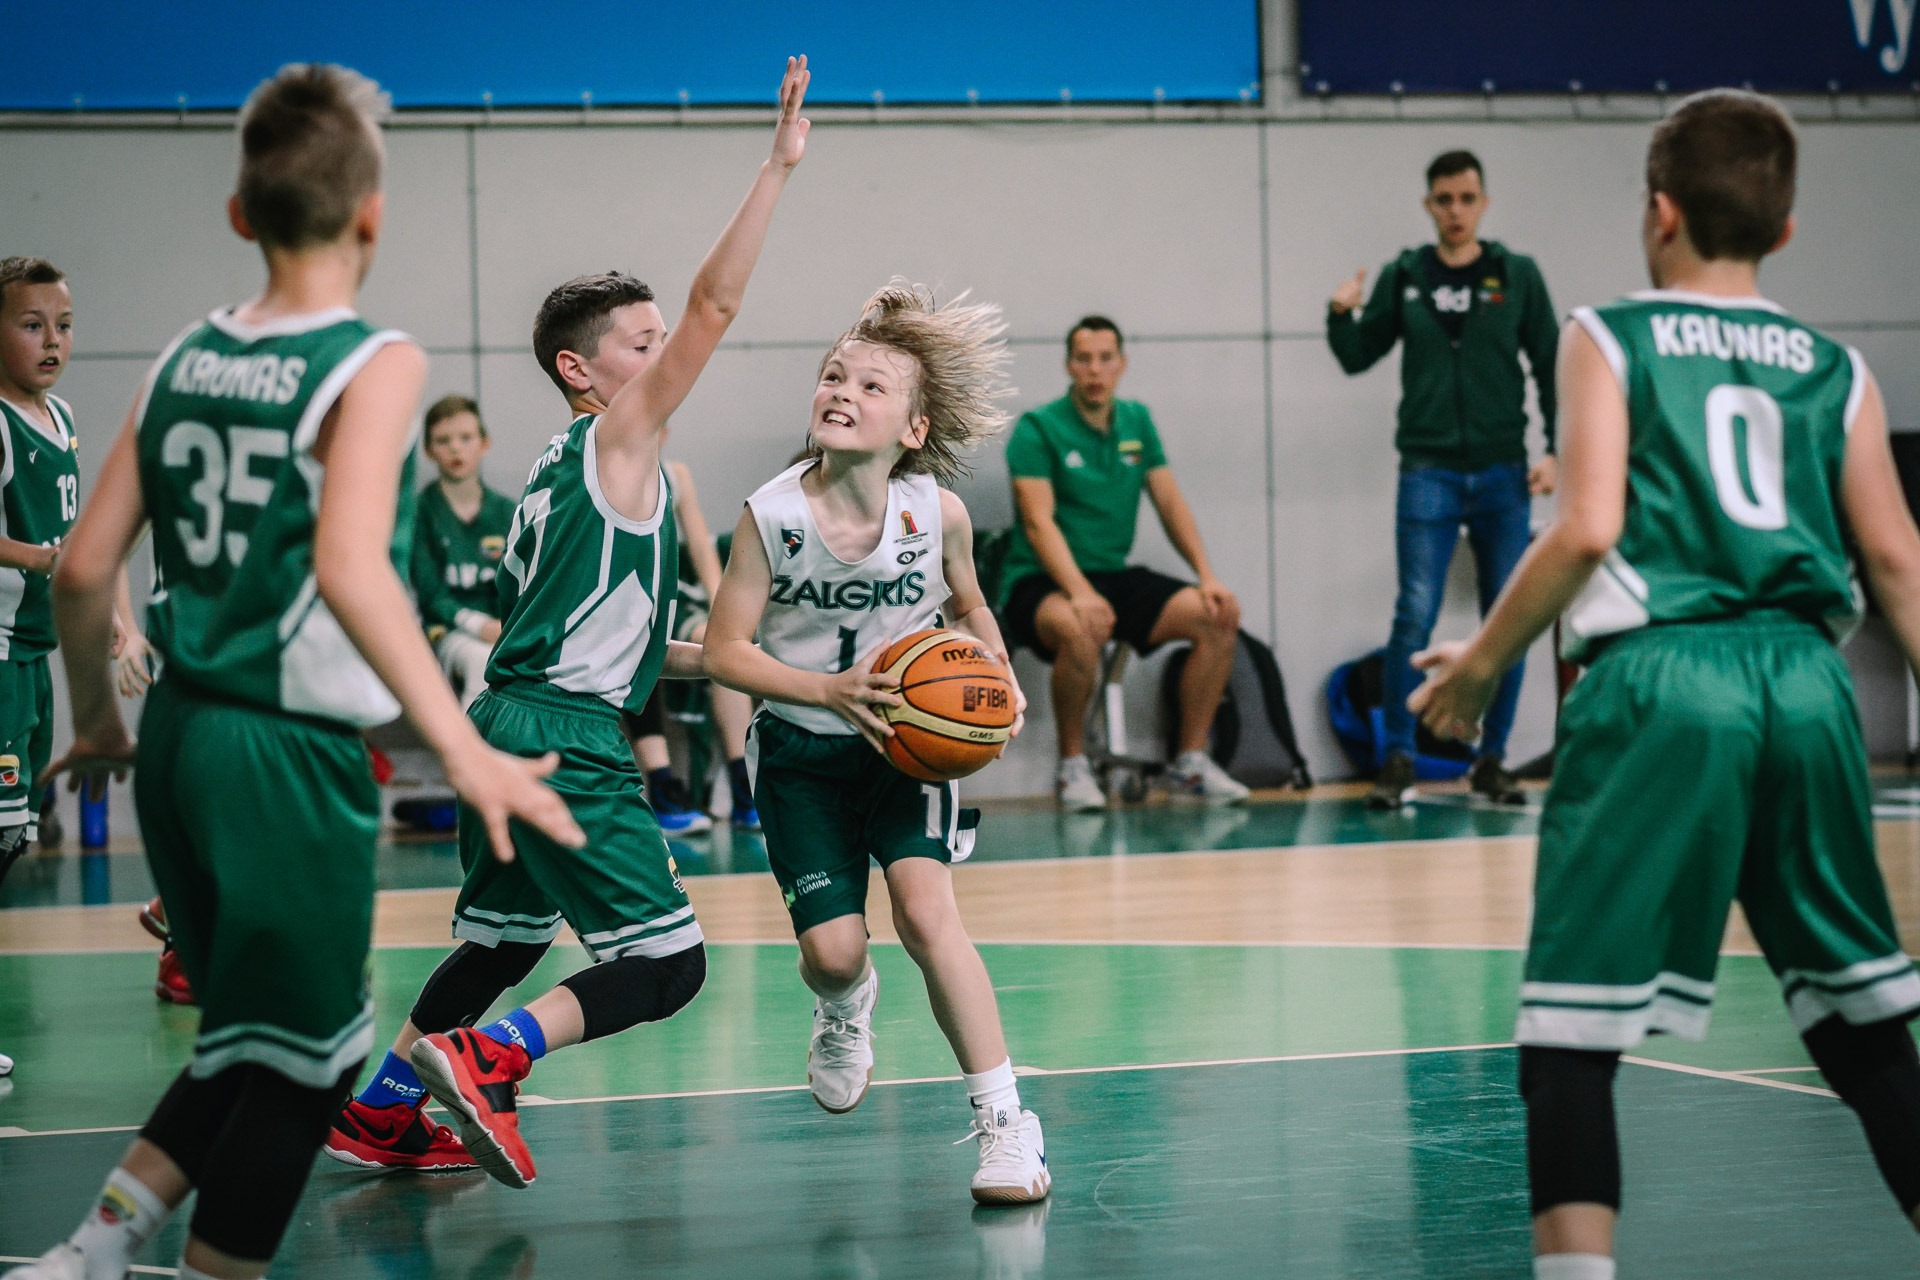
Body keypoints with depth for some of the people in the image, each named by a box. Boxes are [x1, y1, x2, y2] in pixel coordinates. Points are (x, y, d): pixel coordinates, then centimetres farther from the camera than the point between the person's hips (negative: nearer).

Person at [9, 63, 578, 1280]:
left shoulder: (186, 358, 6)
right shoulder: (374, 363, -12)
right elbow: (349, 566, -27)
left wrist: (99, 721, 23)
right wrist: (464, 747, -31)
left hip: (182, 731, 7)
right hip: (290, 753, -7)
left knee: (254, 1045, 21)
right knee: (290, 1072, 5)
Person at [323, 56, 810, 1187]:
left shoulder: (565, 470, 19)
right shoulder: (619, 437, -6)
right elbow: (715, 305, -16)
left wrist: (707, 659, 27)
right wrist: (780, 167, -18)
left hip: (510, 723, 10)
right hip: (567, 741, -10)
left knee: (500, 943, 23)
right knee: (669, 964, -9)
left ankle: (380, 1118, 28)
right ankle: (488, 1056, -20)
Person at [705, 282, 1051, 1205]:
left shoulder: (936, 511, -13)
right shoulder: (773, 514, -17)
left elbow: (968, 605, 9)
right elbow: (725, 650, -13)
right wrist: (830, 690, -25)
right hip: (802, 749, 0)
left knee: (926, 910, -20)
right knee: (832, 947, -8)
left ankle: (1004, 1122, -12)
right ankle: (844, 1009, 34)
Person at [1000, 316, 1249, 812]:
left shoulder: (1137, 422, 10)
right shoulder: (1038, 429, -8)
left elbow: (1171, 504, 10)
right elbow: (1039, 522, -18)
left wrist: (1207, 576, -5)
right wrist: (1080, 593, -33)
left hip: (1115, 576, 6)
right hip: (1040, 585, -6)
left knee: (1219, 615, -14)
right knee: (1081, 629, -39)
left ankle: (1190, 761, -3)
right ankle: (1073, 767, -18)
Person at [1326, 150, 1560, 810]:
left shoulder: (1517, 276, 4)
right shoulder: (1403, 278, 5)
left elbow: (1550, 365, 6)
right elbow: (1358, 357, 10)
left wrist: (1556, 449, -1)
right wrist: (1342, 317, -10)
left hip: (1502, 473, 1)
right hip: (1428, 471, -1)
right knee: (1415, 617, -7)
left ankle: (1492, 759, 13)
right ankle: (1398, 758, 0)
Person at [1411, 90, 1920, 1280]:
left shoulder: (1611, 337, 6)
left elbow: (1589, 527, -6)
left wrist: (1484, 660, 4)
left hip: (1662, 673, -4)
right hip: (1807, 677, 4)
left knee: (1573, 1025, -2)